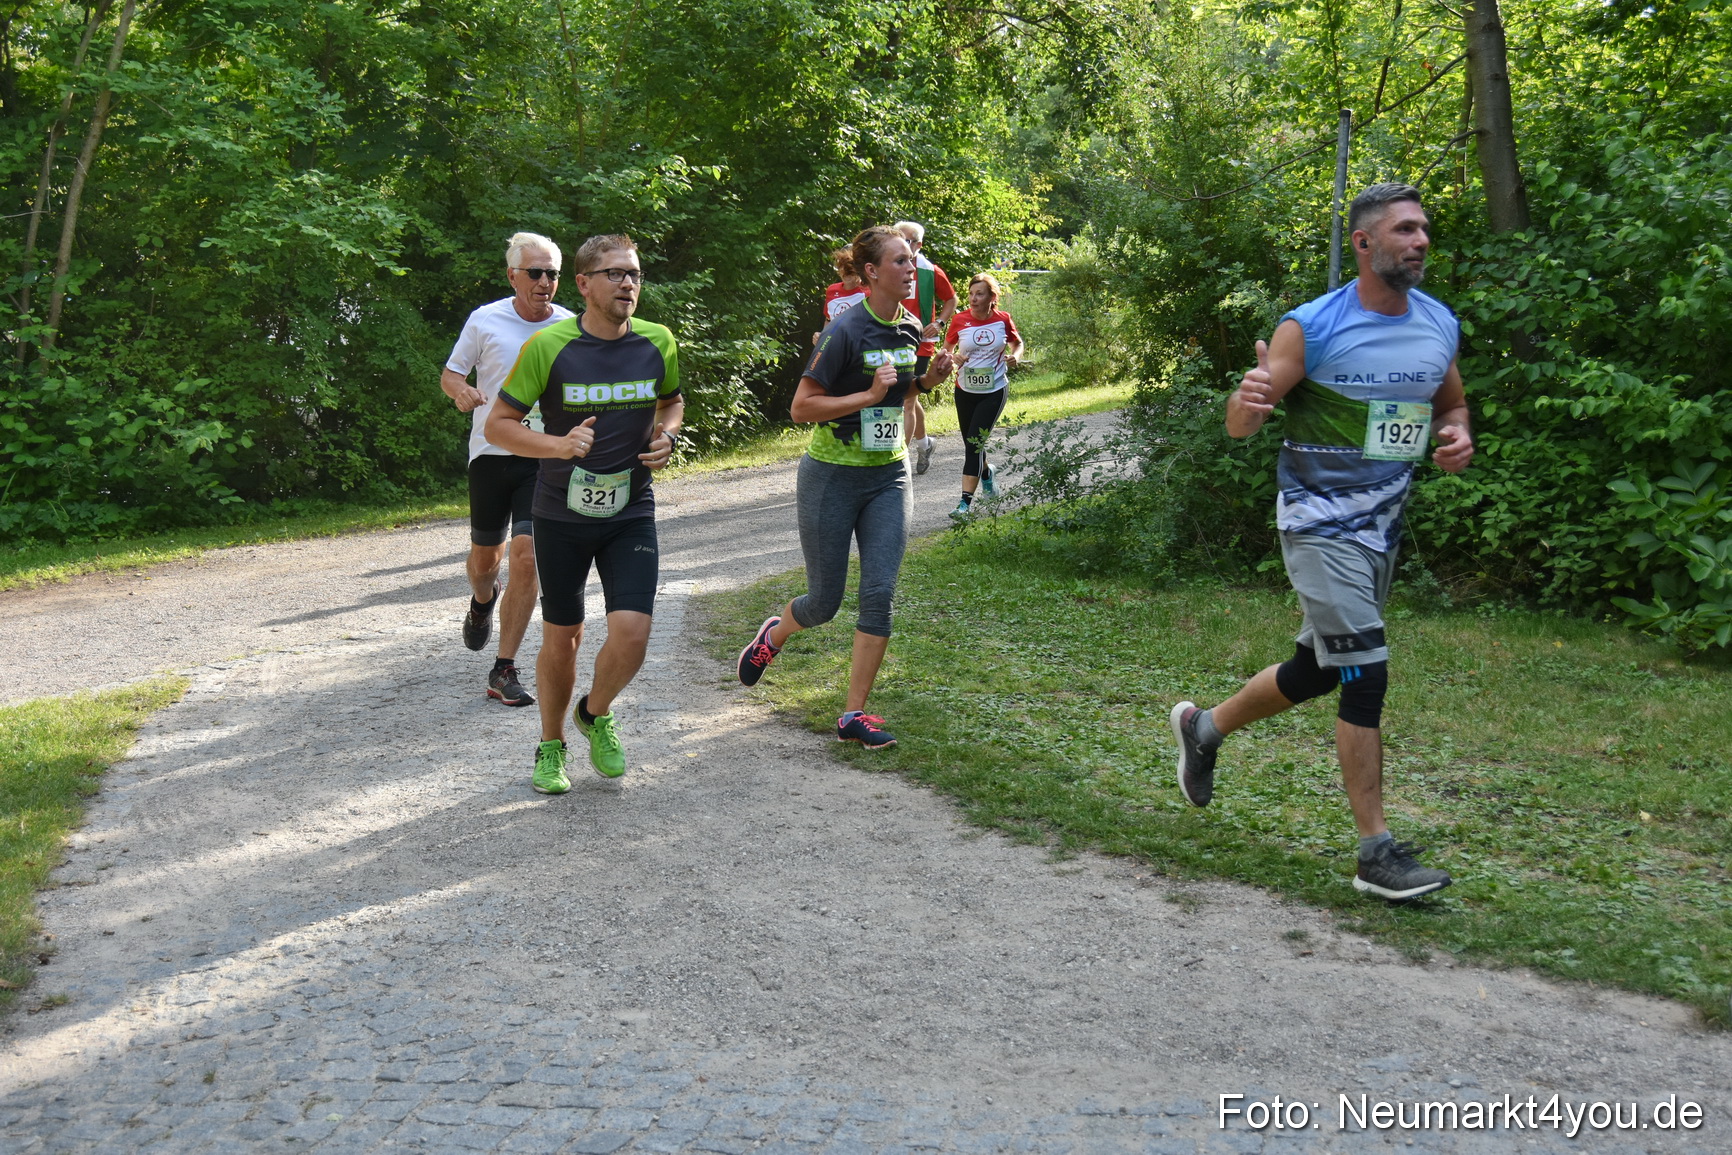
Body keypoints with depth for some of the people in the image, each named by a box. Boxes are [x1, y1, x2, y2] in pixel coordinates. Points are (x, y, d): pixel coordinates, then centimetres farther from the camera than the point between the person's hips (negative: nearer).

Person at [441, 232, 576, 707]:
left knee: (526, 556, -12)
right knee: (485, 555, 12)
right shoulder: (485, 320, -2)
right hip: (491, 452, 1)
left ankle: (504, 671, -3)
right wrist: (462, 392, -16)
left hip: (544, 458, 0)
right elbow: (449, 373, 8)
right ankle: (483, 600, 51)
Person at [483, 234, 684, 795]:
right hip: (562, 515, -1)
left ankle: (596, 714, 19)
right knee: (561, 638, 9)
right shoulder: (549, 346, -12)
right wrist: (559, 445, -22)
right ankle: (551, 746, 32)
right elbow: (498, 424, -7)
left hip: (630, 513, 2)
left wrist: (666, 436, -2)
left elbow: (672, 400, 20)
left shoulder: (658, 343, -2)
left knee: (632, 631, -13)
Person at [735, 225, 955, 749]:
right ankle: (774, 634, 40)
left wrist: (930, 378, 0)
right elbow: (801, 408, -18)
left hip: (889, 478, 5)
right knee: (824, 602, 5)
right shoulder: (845, 331, -18)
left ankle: (854, 715, 3)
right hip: (832, 479, -5)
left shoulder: (911, 328, 4)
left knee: (879, 593, -5)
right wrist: (869, 395, -25)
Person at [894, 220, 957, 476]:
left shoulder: (931, 272, -5)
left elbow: (950, 300, 8)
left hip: (919, 345, -4)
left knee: (907, 402, -9)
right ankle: (924, 443, 37)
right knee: (909, 400, 15)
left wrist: (939, 323, -6)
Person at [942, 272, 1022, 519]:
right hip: (965, 390, 3)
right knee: (971, 444, 13)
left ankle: (965, 503, -14)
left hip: (994, 391, -3)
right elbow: (946, 348, 9)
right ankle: (986, 474, 47)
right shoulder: (959, 320, -6)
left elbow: (1017, 343, 12)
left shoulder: (1003, 319, -6)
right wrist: (953, 359, -13)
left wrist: (1014, 356, -9)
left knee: (974, 443, -13)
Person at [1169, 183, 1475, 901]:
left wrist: (1457, 436, -3)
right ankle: (1377, 854, -3)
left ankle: (1203, 727, 41)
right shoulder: (1312, 327, -13)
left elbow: (1451, 402, 20)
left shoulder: (1439, 325, 4)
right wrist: (1250, 398, -37)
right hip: (1319, 521, -7)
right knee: (1366, 676, -12)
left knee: (1316, 672, 17)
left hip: (1383, 523, 7)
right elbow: (1240, 426, -12)